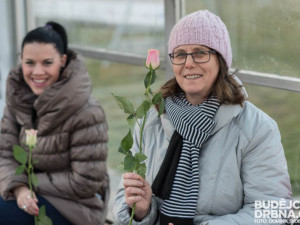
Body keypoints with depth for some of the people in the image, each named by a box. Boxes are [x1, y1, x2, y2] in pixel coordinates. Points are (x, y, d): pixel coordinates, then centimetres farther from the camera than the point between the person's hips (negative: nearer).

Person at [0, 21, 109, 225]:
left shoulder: (86, 112, -21)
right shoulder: (18, 99, -2)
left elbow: (85, 182, -20)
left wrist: (32, 182, -15)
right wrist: (19, 188, -22)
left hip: (75, 207, -6)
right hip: (35, 194, 6)